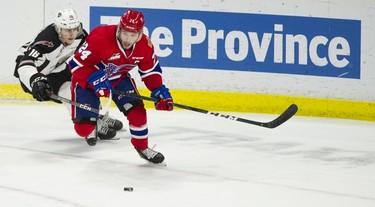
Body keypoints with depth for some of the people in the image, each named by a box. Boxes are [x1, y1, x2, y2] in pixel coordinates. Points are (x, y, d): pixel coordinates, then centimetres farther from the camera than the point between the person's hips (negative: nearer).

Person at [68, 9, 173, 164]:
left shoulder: (144, 45, -18)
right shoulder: (100, 38, -36)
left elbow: (150, 70, -1)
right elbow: (77, 63, -29)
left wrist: (159, 91, -14)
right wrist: (96, 80, -38)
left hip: (118, 78, 4)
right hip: (87, 79, -4)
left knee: (137, 111, -15)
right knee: (83, 127, -8)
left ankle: (142, 147, 10)